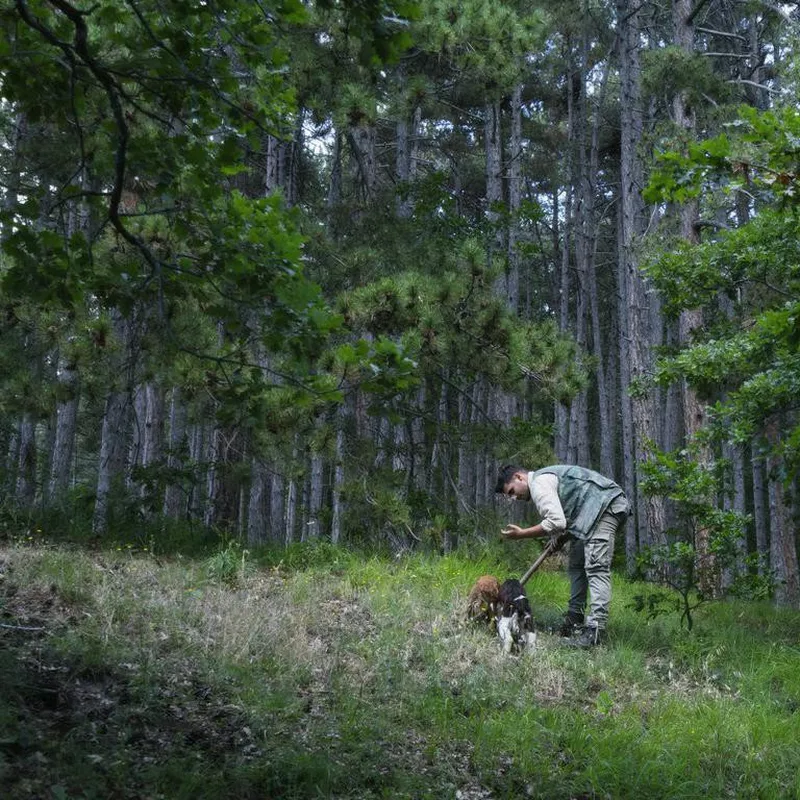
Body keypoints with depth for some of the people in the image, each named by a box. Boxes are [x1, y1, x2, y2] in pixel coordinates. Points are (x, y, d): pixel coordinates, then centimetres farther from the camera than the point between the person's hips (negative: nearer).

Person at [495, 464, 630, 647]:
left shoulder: (539, 483, -13)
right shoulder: (545, 477, 20)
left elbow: (556, 523, -23)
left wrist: (521, 534, -16)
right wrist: (559, 538, 7)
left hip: (606, 505, -11)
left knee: (596, 568, -19)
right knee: (576, 565, 14)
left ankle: (596, 629, -26)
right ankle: (575, 617, 18)